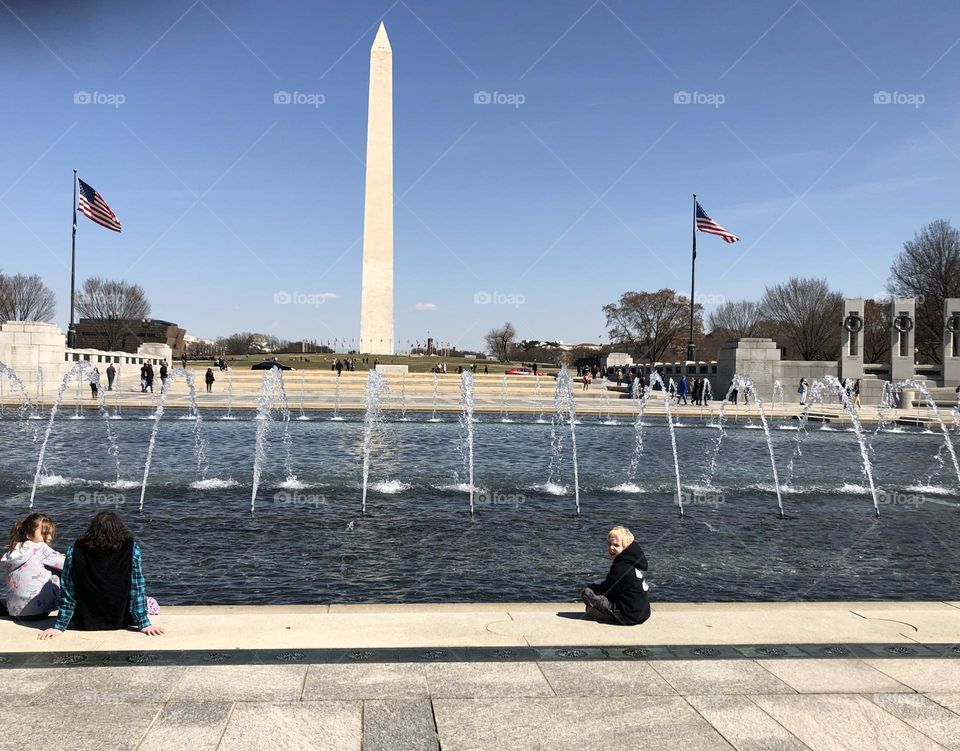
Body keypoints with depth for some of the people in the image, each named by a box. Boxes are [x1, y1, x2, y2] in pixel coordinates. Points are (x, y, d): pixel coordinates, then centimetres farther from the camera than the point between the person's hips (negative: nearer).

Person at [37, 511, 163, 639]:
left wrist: (59, 626, 1)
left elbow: (67, 593, -8)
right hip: (120, 622, 0)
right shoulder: (132, 549, -17)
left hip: (85, 623, 1)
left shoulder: (74, 551, -14)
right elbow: (137, 589, -13)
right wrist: (144, 624, -6)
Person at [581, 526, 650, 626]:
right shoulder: (633, 563, 11)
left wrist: (591, 588, 7)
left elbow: (606, 589, -10)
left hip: (628, 615, -10)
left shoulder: (620, 567, -16)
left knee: (587, 592, -11)